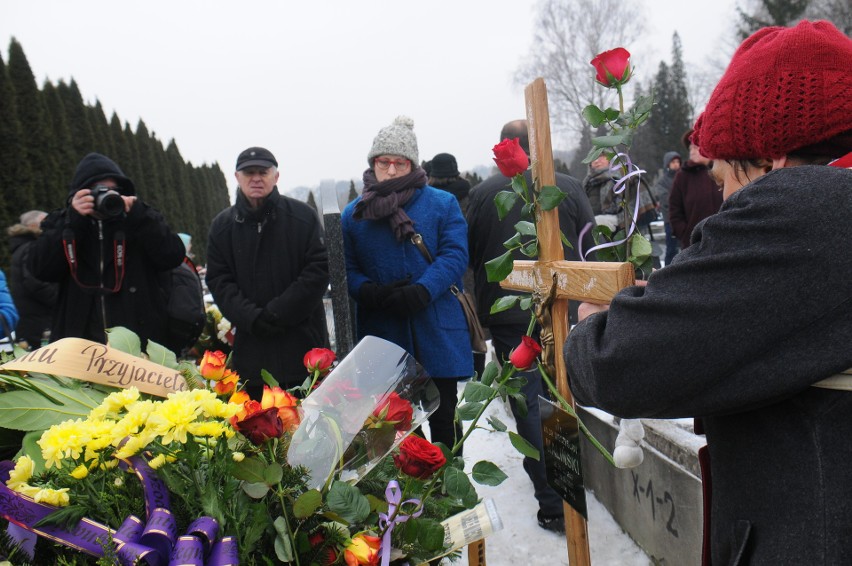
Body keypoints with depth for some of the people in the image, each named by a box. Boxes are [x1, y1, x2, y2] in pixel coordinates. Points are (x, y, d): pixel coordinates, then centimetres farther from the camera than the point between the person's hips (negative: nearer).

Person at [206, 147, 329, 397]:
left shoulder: (303, 216, 0)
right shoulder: (222, 225, 9)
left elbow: (320, 269, -6)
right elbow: (219, 281, 5)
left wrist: (278, 312, -13)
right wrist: (251, 318, -12)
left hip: (303, 344, -2)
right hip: (251, 348, 3)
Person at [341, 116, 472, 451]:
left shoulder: (443, 204, 3)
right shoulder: (353, 215, 8)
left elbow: (455, 255, -7)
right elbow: (346, 269, 3)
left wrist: (422, 291, -22)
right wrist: (371, 293, -17)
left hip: (437, 335, -1)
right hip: (381, 335, 2)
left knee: (444, 418, 10)